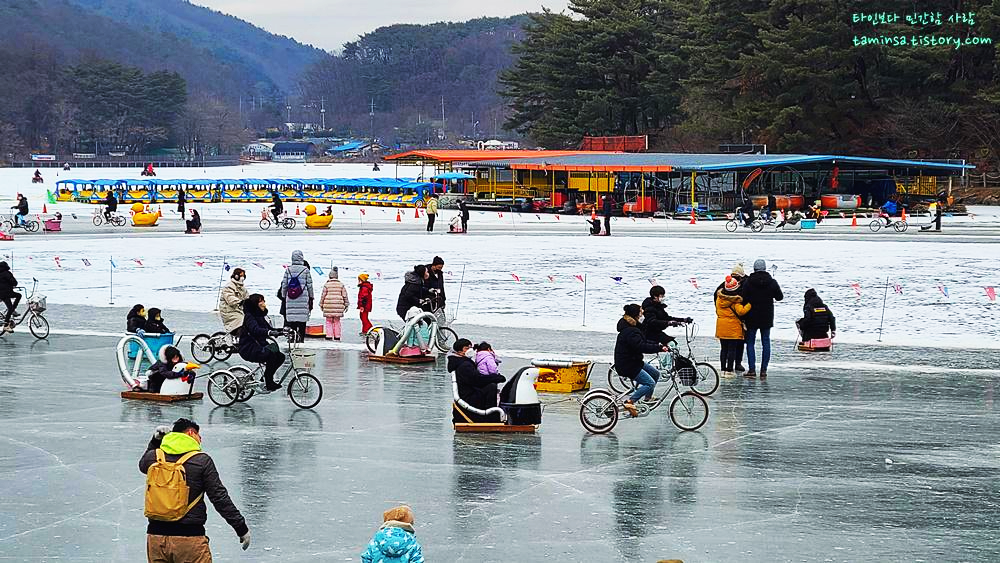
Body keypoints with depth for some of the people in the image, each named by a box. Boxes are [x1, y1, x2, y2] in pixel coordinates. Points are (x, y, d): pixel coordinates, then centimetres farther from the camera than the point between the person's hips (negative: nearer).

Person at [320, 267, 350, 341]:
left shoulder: (326, 285, -2)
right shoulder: (341, 285, 4)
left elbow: (323, 296, 0)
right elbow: (345, 296, 5)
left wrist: (321, 305, 10)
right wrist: (346, 305, 14)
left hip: (328, 307, -2)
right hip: (338, 306, 2)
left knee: (329, 321, 5)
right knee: (337, 322, 10)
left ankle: (329, 336, 0)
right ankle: (337, 336, 10)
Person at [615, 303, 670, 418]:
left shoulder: (633, 328, 11)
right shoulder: (630, 331, -24)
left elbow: (643, 342, 17)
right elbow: (641, 347, -32)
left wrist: (659, 344, 6)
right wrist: (659, 348, -29)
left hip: (634, 361, 11)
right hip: (627, 365, -11)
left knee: (656, 374, 15)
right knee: (650, 383, -14)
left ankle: (648, 398, 27)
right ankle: (629, 403, -12)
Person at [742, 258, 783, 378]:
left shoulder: (748, 282, -8)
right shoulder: (772, 282, -3)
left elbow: (744, 300, -9)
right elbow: (780, 297, 7)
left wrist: (743, 318, -1)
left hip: (752, 318, -2)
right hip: (767, 318, 2)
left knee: (750, 342, 6)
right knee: (766, 342, 8)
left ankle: (752, 369, -2)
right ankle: (764, 370, 5)